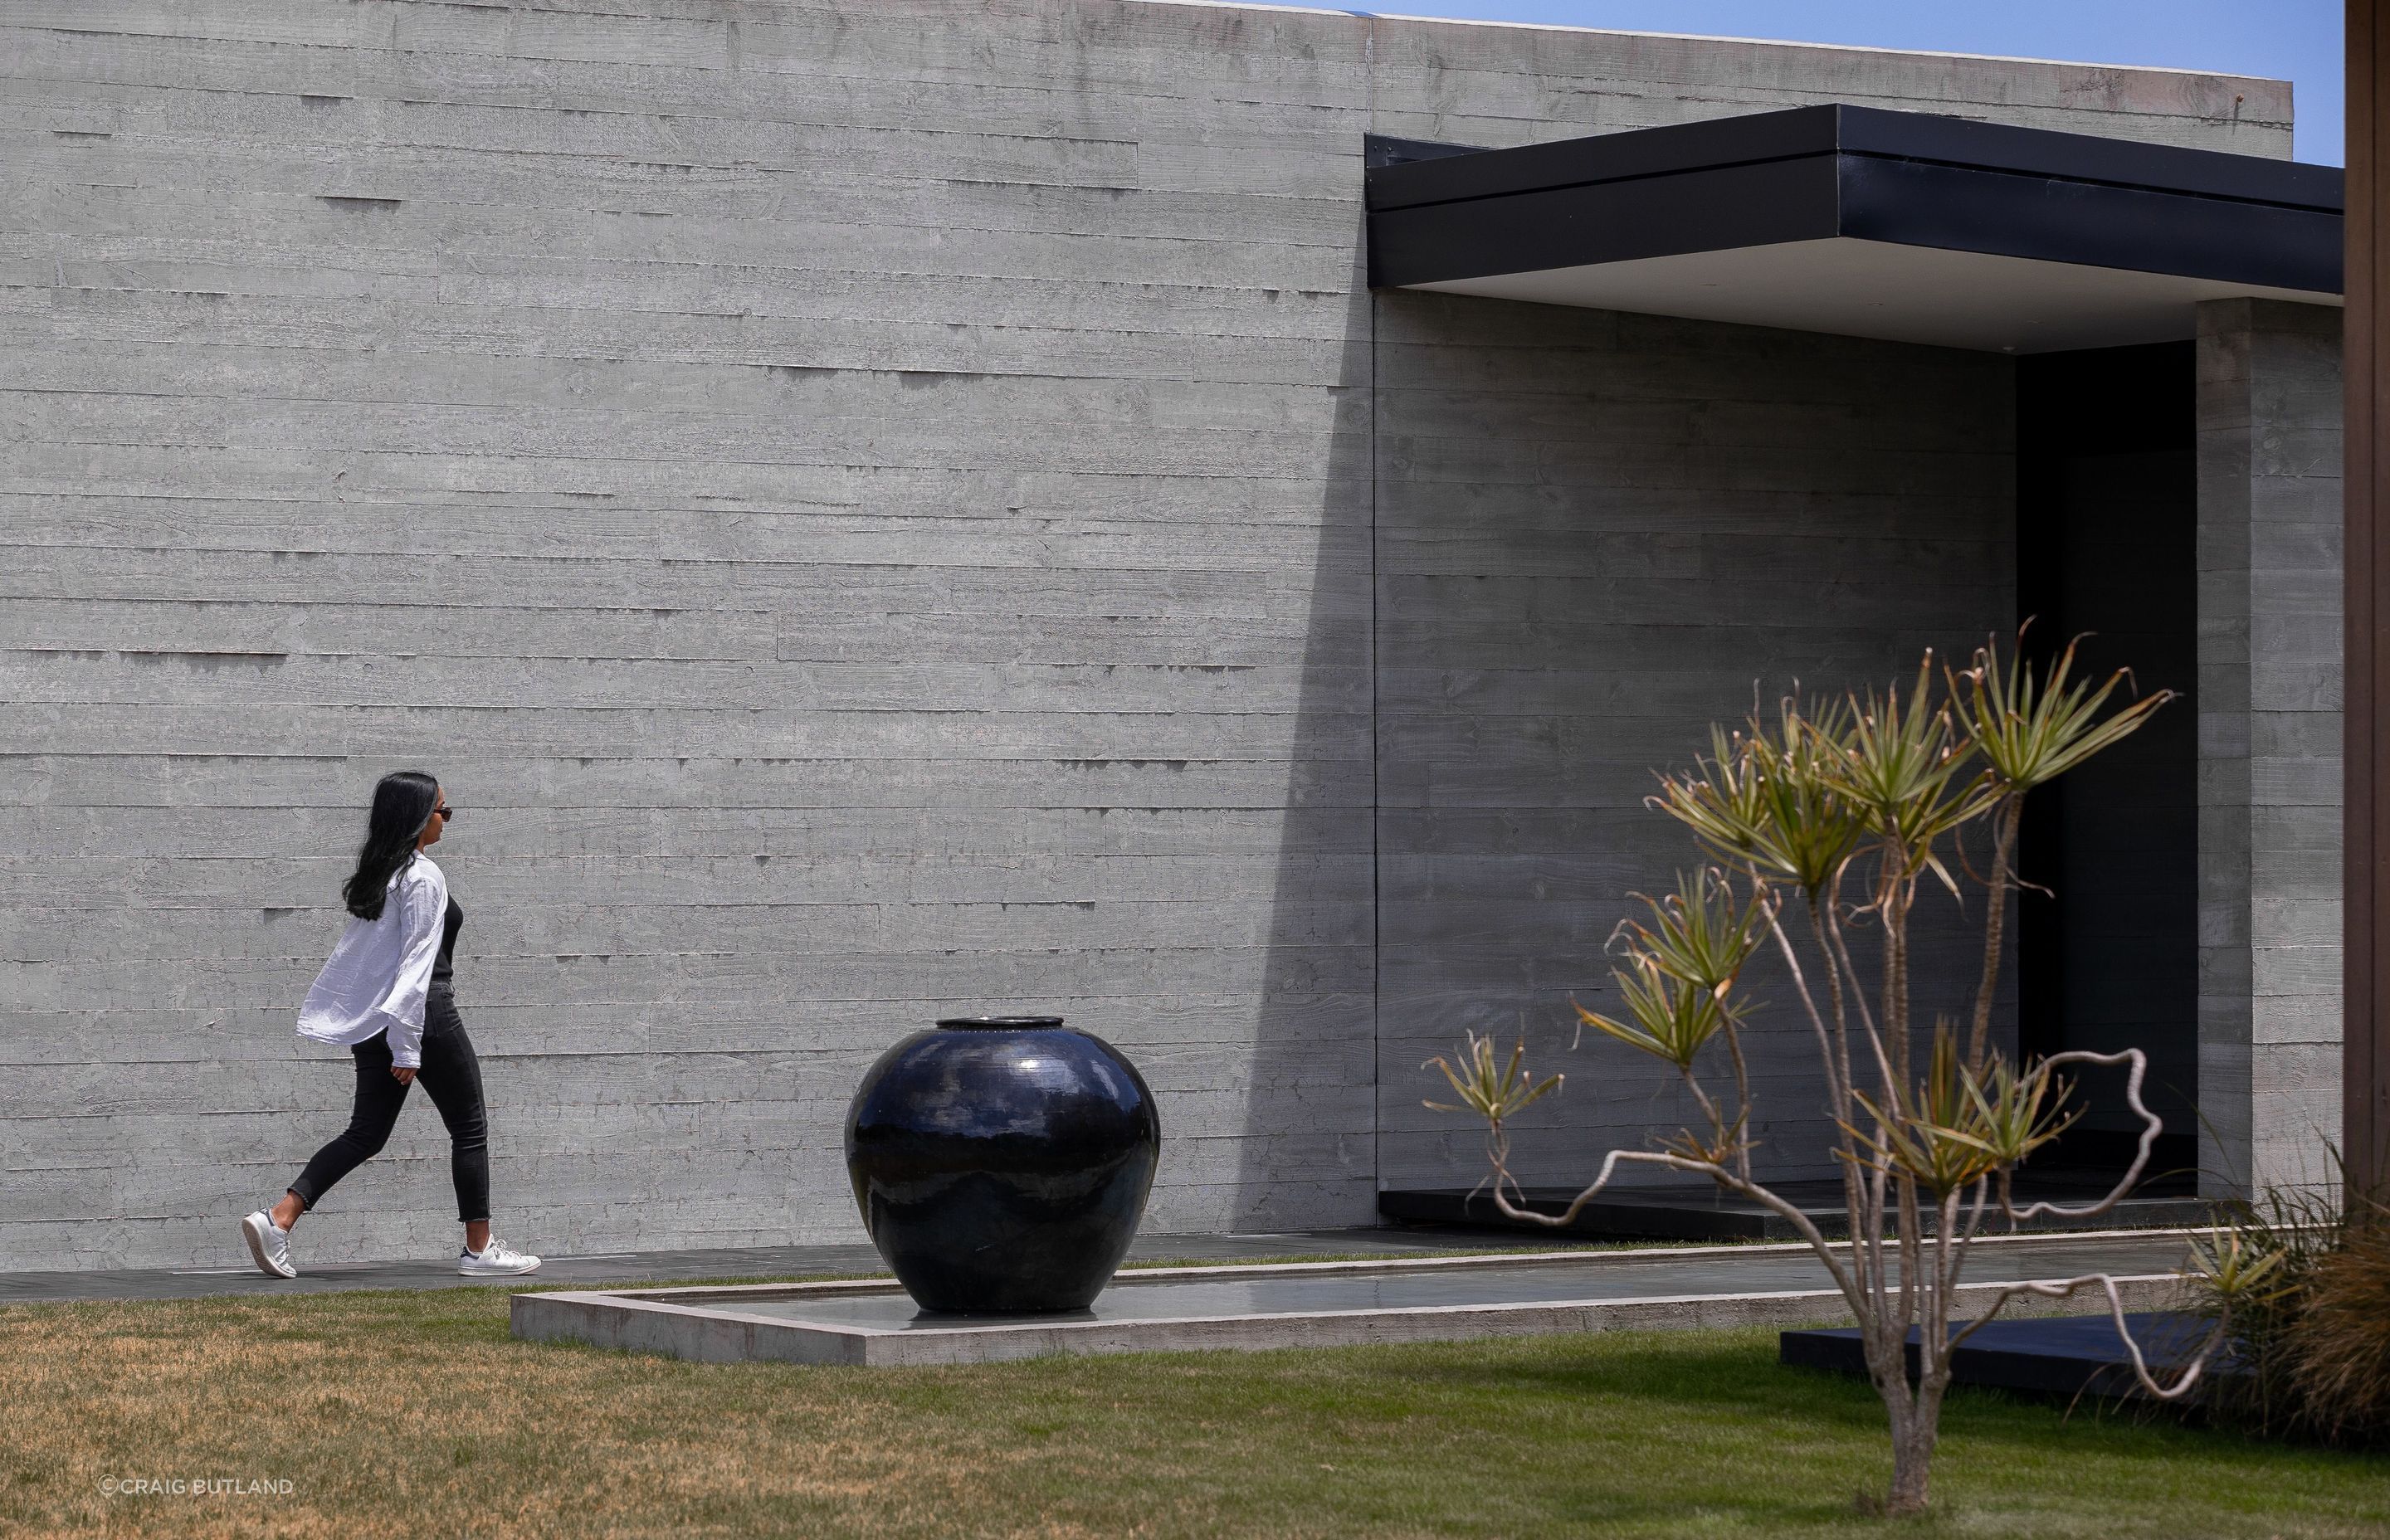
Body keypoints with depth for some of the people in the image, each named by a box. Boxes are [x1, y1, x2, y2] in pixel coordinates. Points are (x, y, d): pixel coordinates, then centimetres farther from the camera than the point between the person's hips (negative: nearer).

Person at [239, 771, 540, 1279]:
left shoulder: (375, 874, 12)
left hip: (369, 1021, 8)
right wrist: (408, 1048, -19)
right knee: (469, 1127, 6)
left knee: (366, 1132, 9)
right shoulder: (423, 877, -14)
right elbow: (416, 963, -18)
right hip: (424, 1016, -8)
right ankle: (479, 1249, 11)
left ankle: (277, 1218, -5)